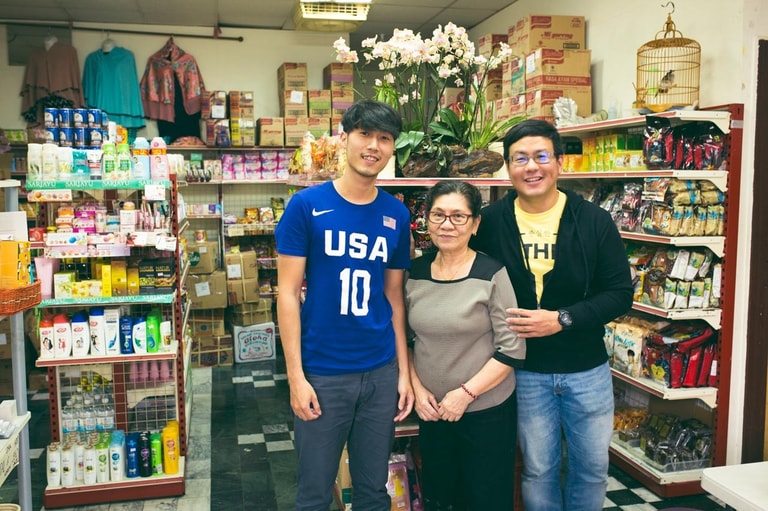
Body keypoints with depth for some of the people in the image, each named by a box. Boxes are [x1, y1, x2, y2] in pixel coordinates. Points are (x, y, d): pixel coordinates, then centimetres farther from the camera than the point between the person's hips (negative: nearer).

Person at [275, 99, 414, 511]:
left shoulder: (397, 215, 3)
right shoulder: (306, 205, -7)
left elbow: (394, 297, 8)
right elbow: (288, 293, -8)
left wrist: (404, 371, 4)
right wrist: (295, 376, -12)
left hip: (381, 372, 3)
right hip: (322, 372, -3)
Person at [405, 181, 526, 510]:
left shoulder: (493, 274, -14)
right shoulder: (415, 273, 0)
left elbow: (512, 349, -14)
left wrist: (466, 393, -17)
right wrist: (416, 388, -3)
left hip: (487, 410, -4)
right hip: (431, 410, 4)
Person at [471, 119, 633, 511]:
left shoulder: (594, 221, -8)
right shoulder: (490, 223, -7)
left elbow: (620, 294, -8)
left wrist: (562, 319, -21)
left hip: (587, 370, 1)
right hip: (525, 372, 0)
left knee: (592, 465, 17)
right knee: (538, 469, 16)